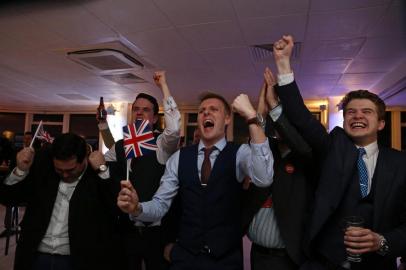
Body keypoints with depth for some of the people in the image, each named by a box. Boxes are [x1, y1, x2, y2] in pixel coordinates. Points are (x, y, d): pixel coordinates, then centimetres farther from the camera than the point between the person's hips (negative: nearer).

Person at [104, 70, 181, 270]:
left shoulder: (162, 144, -8)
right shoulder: (119, 147, 6)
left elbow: (175, 128, -27)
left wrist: (163, 85, -20)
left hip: (157, 231, -3)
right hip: (127, 230, 4)